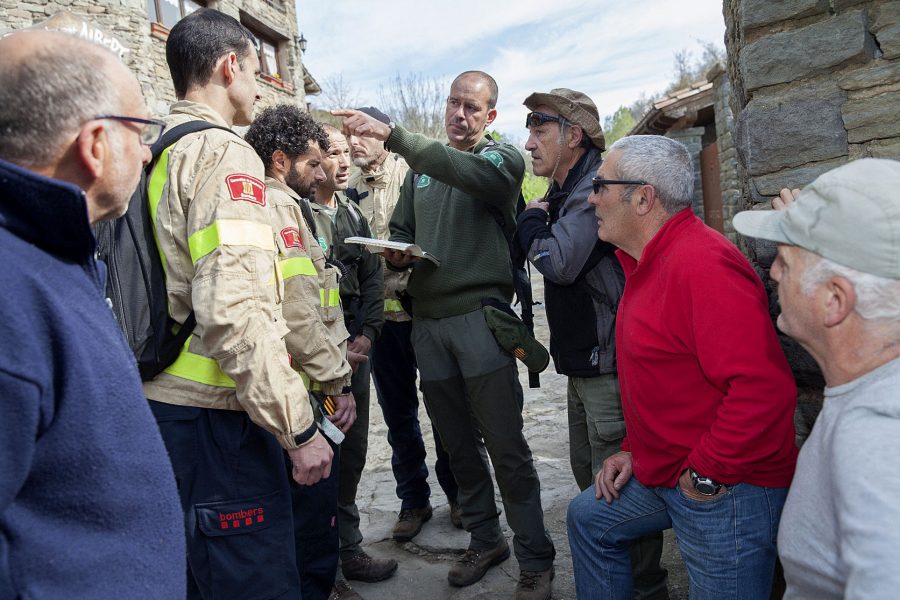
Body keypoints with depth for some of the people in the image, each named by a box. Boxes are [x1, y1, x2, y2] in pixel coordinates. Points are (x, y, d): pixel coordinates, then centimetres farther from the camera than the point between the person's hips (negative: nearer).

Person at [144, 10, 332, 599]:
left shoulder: (156, 155, 14)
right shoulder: (224, 154, -13)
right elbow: (235, 311, -24)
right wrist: (300, 428, -19)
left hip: (161, 398, 9)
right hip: (214, 411, -9)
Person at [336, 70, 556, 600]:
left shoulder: (503, 159, 1)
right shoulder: (422, 167, 18)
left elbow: (465, 171, -22)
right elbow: (402, 231, 23)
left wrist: (391, 134, -30)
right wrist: (397, 254, -1)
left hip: (478, 316, -5)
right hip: (428, 319, 5)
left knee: (507, 446, -3)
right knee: (458, 444, 13)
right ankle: (485, 540, 30)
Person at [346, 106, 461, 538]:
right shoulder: (349, 190, 10)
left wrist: (408, 260, -22)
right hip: (378, 313, 5)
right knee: (398, 413, 12)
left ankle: (457, 492, 27)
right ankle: (413, 500, 28)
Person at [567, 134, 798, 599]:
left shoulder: (702, 264, -26)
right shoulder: (647, 262, 9)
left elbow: (763, 387, -34)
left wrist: (706, 473, -23)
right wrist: (634, 449, 14)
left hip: (726, 489, -10)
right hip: (663, 471, 10)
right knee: (589, 518, 22)